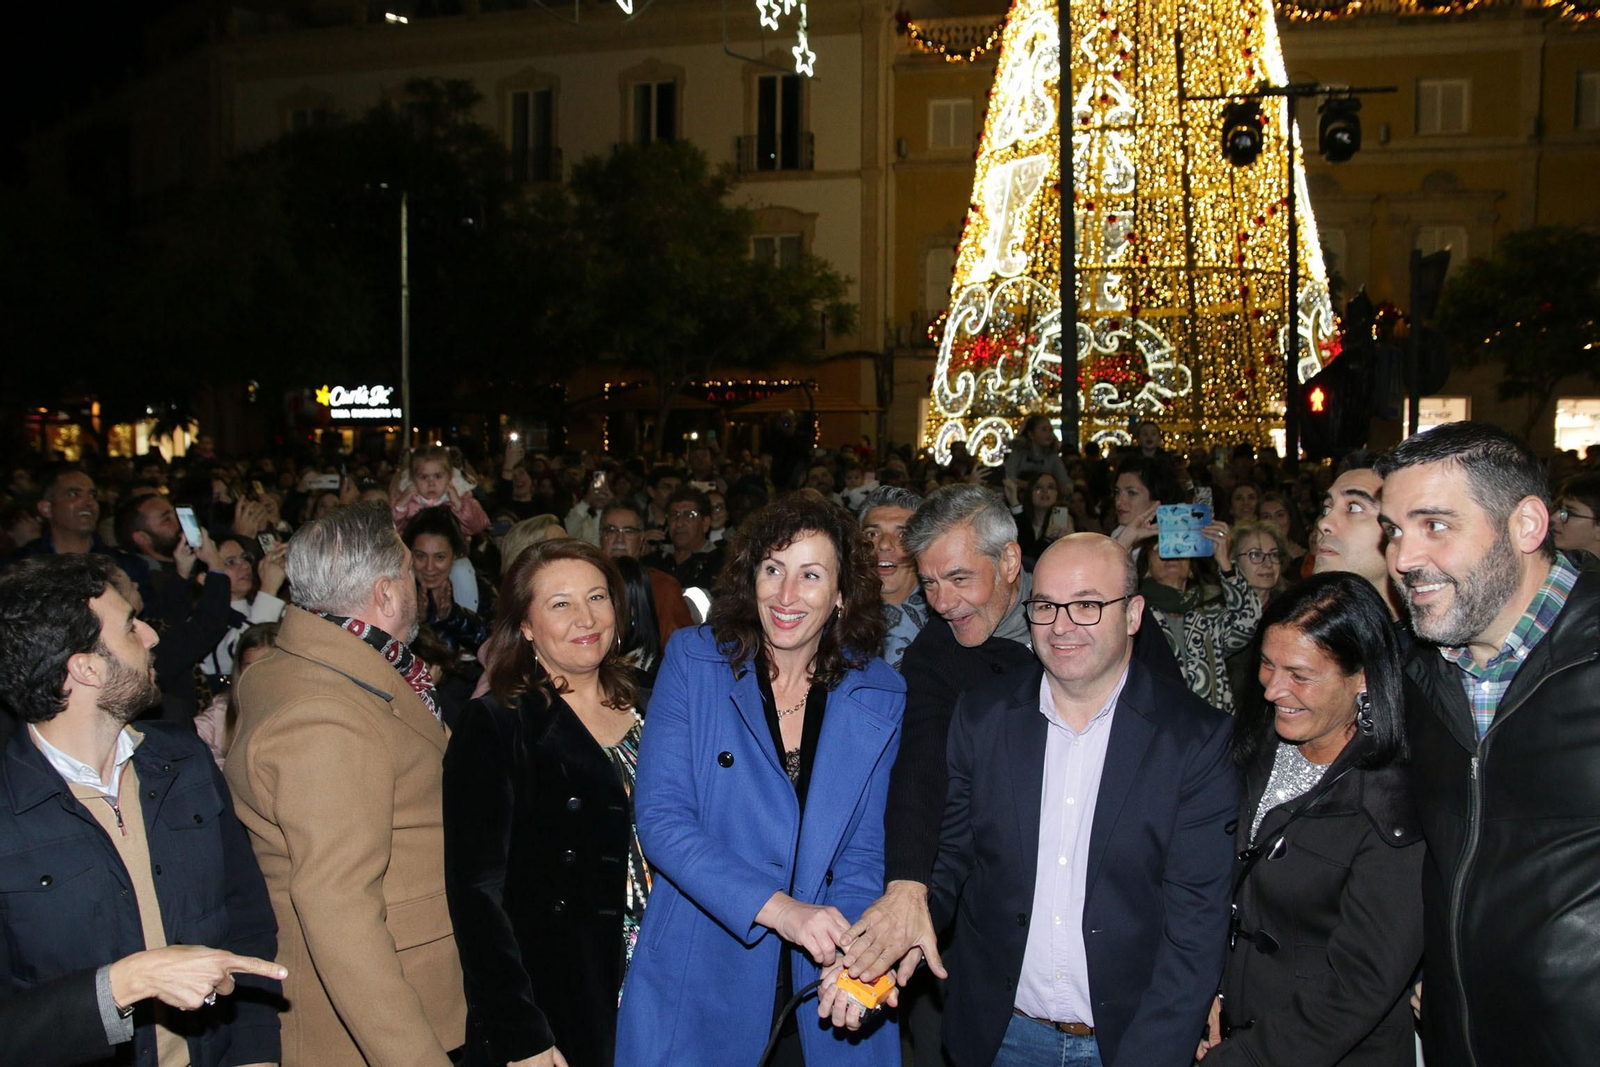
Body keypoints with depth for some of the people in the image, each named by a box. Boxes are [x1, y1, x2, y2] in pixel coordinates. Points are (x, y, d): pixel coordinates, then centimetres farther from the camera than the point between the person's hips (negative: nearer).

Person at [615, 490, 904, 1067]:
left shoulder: (880, 697, -3)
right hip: (699, 987, -1)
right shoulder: (694, 659, -8)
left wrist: (851, 949, -20)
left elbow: (864, 853, -1)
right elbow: (661, 818, -14)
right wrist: (779, 907, -24)